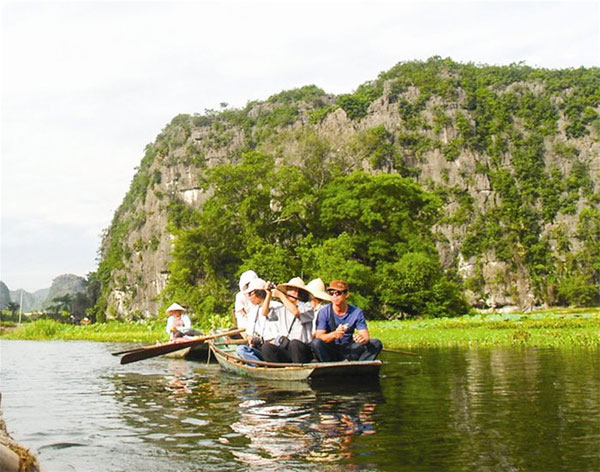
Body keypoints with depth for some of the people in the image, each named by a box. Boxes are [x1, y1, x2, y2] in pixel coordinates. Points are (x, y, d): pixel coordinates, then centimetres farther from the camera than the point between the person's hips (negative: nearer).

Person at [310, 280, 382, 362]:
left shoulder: (356, 312, -4)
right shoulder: (324, 312, -8)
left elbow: (366, 336, -9)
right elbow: (318, 336, -15)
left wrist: (363, 338, -35)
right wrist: (334, 334, -36)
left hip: (350, 350, 2)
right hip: (330, 351, -2)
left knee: (376, 343, -17)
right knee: (316, 343, -32)